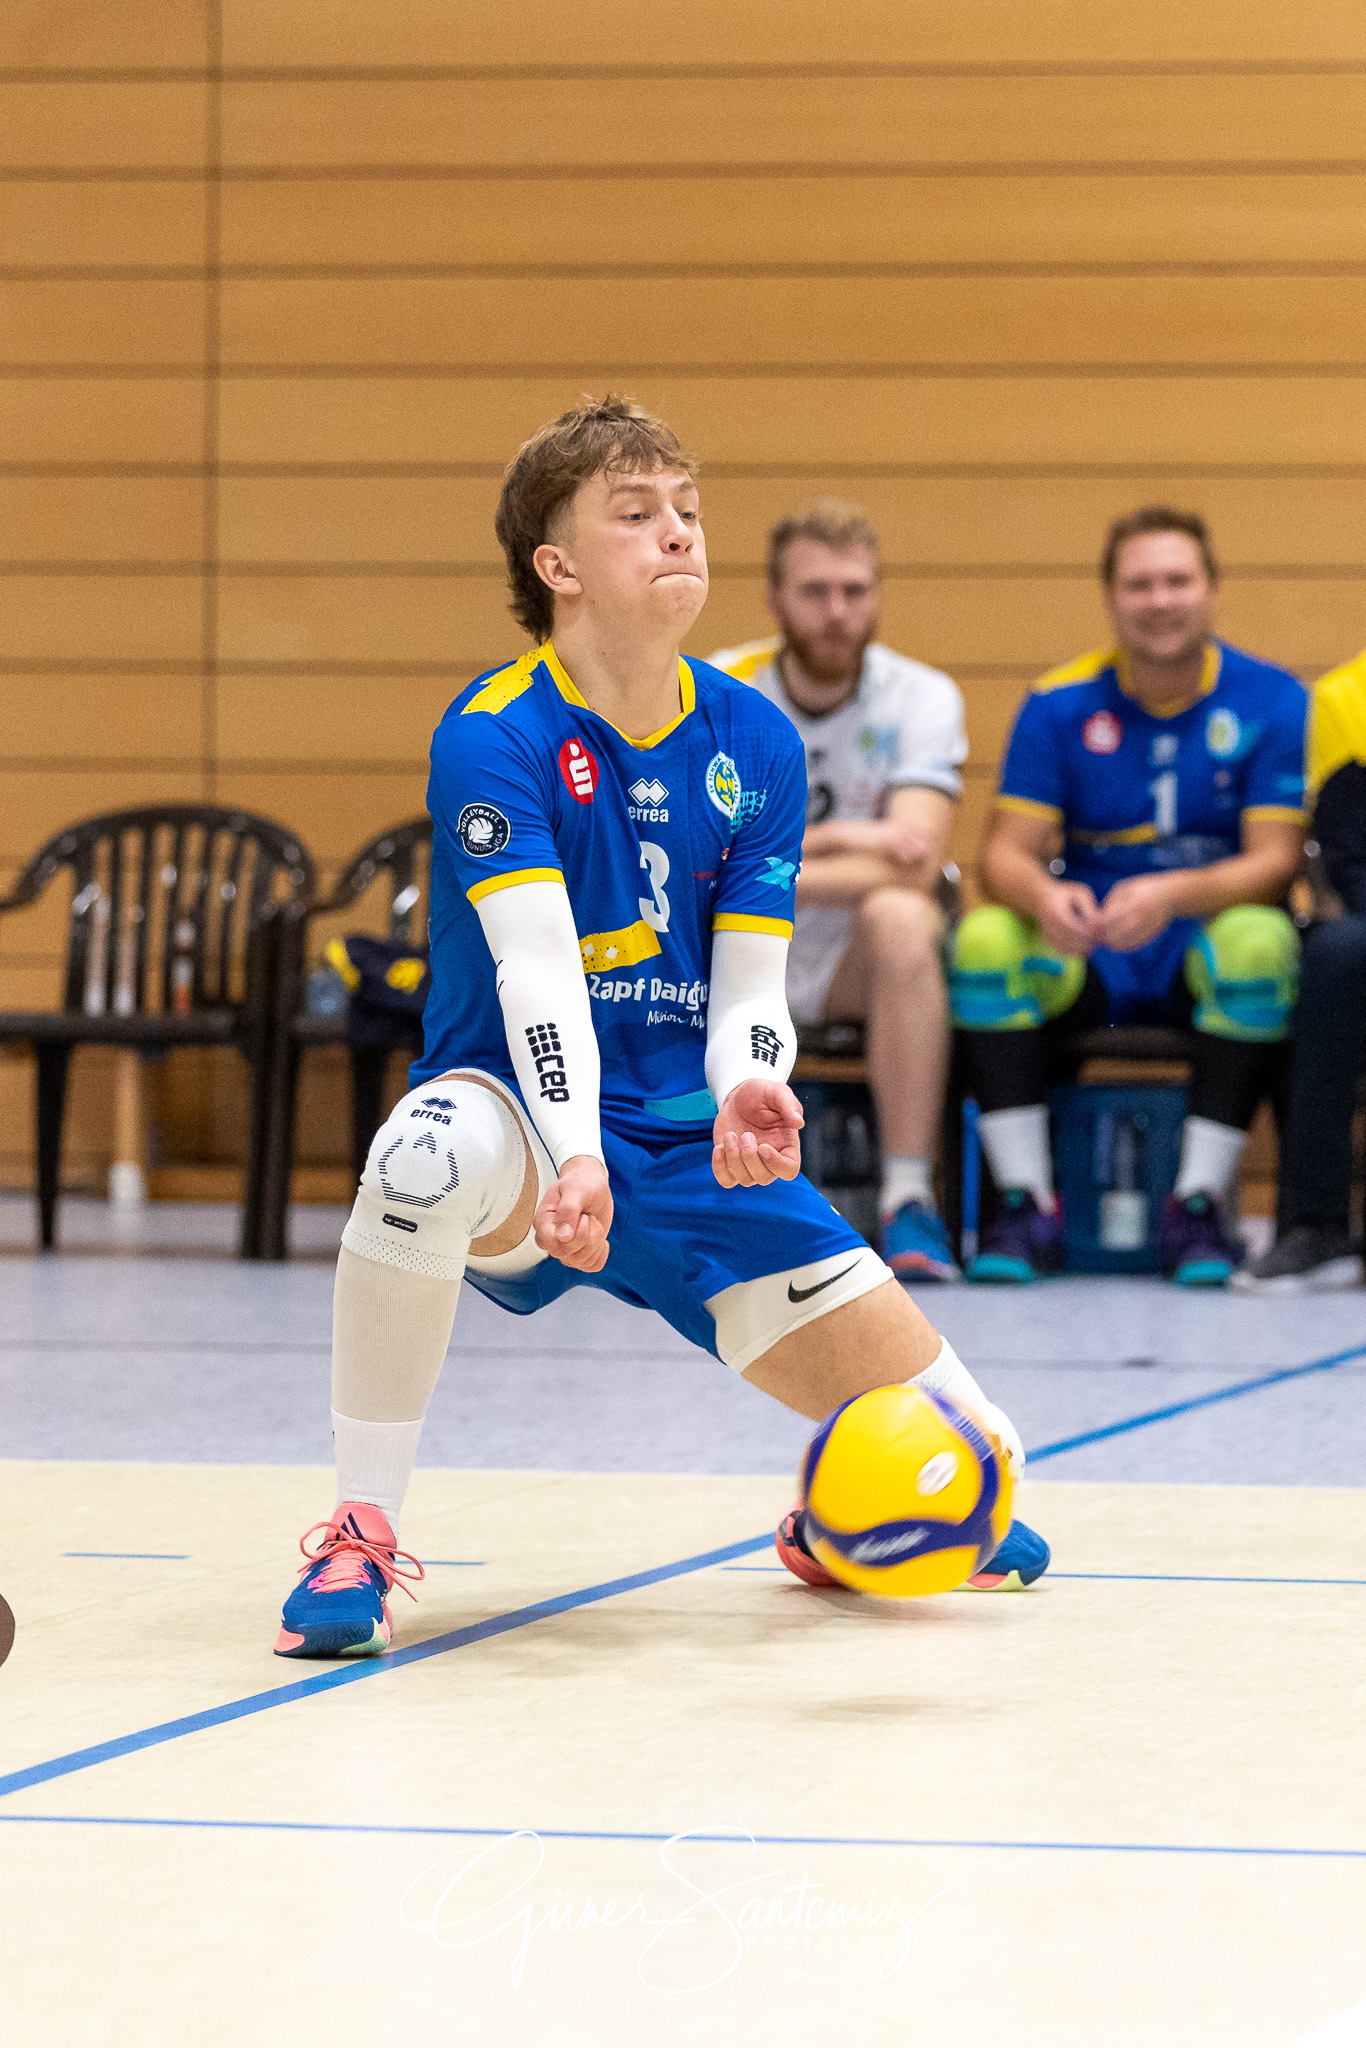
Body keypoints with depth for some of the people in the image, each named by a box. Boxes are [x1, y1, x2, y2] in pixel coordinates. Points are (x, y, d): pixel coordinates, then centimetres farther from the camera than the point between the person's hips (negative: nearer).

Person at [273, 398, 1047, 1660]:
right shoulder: (493, 735, -13)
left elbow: (747, 995, 0)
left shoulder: (757, 742, 3)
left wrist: (750, 1086, -25)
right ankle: (361, 1532, -24)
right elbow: (536, 967, -25)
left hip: (696, 1154, 4)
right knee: (436, 1150, -43)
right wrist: (574, 1155, -41)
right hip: (532, 1132, -4)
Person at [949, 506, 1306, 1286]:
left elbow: (1275, 861, -11)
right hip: (1083, 960, 2)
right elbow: (1008, 849, -4)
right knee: (984, 939, -29)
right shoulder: (1059, 704, 1)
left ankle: (1200, 1202, -28)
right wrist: (1043, 896, -30)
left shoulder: (1271, 700, -3)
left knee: (1260, 942, -36)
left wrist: (1173, 895, -31)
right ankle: (1027, 1203, -24)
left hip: (1209, 942, -1)